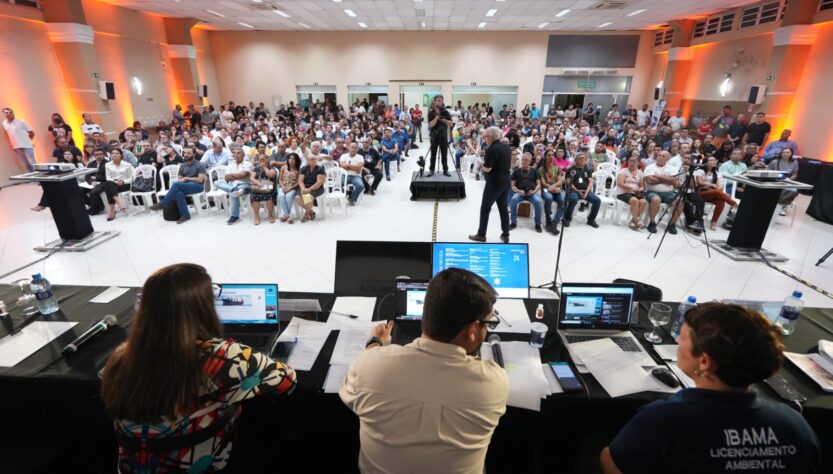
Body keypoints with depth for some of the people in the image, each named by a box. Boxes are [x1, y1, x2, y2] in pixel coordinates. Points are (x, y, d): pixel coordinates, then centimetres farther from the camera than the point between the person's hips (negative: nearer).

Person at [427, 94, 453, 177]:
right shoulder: (431, 112, -4)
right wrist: (437, 115, -21)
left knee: (444, 154, 4)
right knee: (433, 154, 3)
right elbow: (431, 124, -15)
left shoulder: (445, 111, 2)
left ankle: (445, 170, 10)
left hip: (444, 136, 2)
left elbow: (451, 124, -2)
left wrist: (442, 119, -14)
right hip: (434, 136, -1)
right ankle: (431, 170, 11)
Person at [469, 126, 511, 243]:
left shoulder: (491, 149, -18)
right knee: (504, 208, 12)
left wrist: (481, 165, 0)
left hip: (494, 183, -8)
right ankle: (505, 235, 16)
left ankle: (481, 234, 10)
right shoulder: (507, 147, 8)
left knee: (485, 208, 4)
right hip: (506, 182, 8)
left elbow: (487, 168, -21)